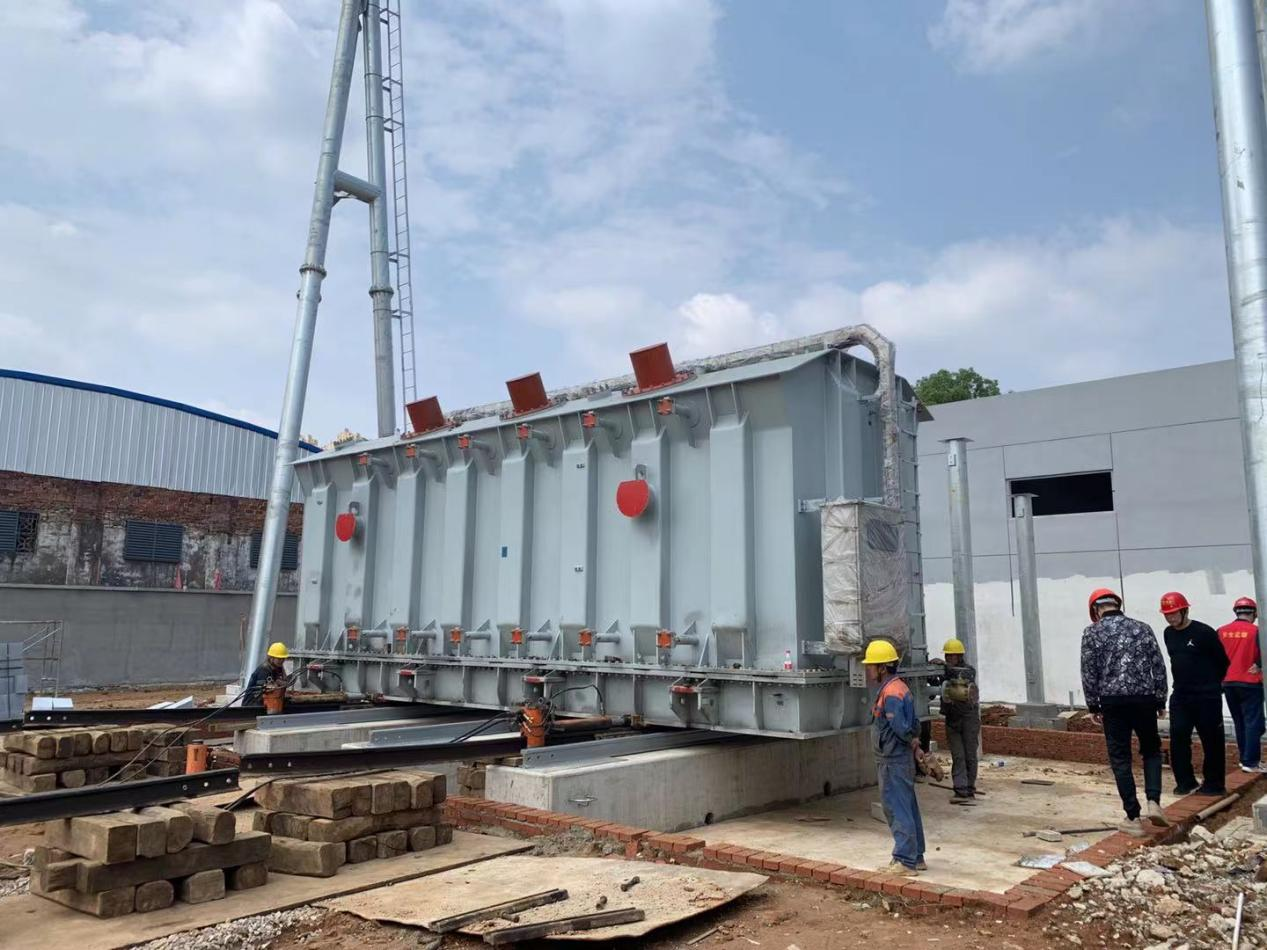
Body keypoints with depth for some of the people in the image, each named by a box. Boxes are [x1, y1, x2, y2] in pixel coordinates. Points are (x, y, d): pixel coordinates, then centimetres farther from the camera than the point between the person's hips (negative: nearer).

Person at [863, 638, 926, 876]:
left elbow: (901, 728, -23)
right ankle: (916, 857, 24)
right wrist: (915, 744, 7)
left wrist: (913, 743, -6)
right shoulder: (899, 687, 12)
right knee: (908, 809, 15)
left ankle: (905, 861, 3)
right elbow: (913, 723, 16)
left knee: (898, 810, -3)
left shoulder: (890, 693, -21)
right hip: (901, 759, 10)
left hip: (893, 761, -10)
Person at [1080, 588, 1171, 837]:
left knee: (1120, 759, 5)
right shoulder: (1142, 628, 8)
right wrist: (1161, 701, 14)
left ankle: (1134, 819, 6)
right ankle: (1153, 802, 4)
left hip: (1113, 701, -2)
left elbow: (1089, 673, -3)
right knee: (1151, 750, 21)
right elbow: (1159, 668, 6)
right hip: (1144, 698, 2)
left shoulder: (1092, 632, 0)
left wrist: (1093, 706, 6)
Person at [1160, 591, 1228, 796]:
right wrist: (1183, 681, 14)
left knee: (1212, 740, 3)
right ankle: (1185, 781, 11)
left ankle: (1214, 783, 13)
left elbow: (1222, 662, -3)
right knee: (1178, 737, 1)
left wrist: (1212, 683, 8)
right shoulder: (1168, 634, 7)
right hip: (1180, 695, 6)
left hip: (1206, 696, -6)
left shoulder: (1204, 632, -13)